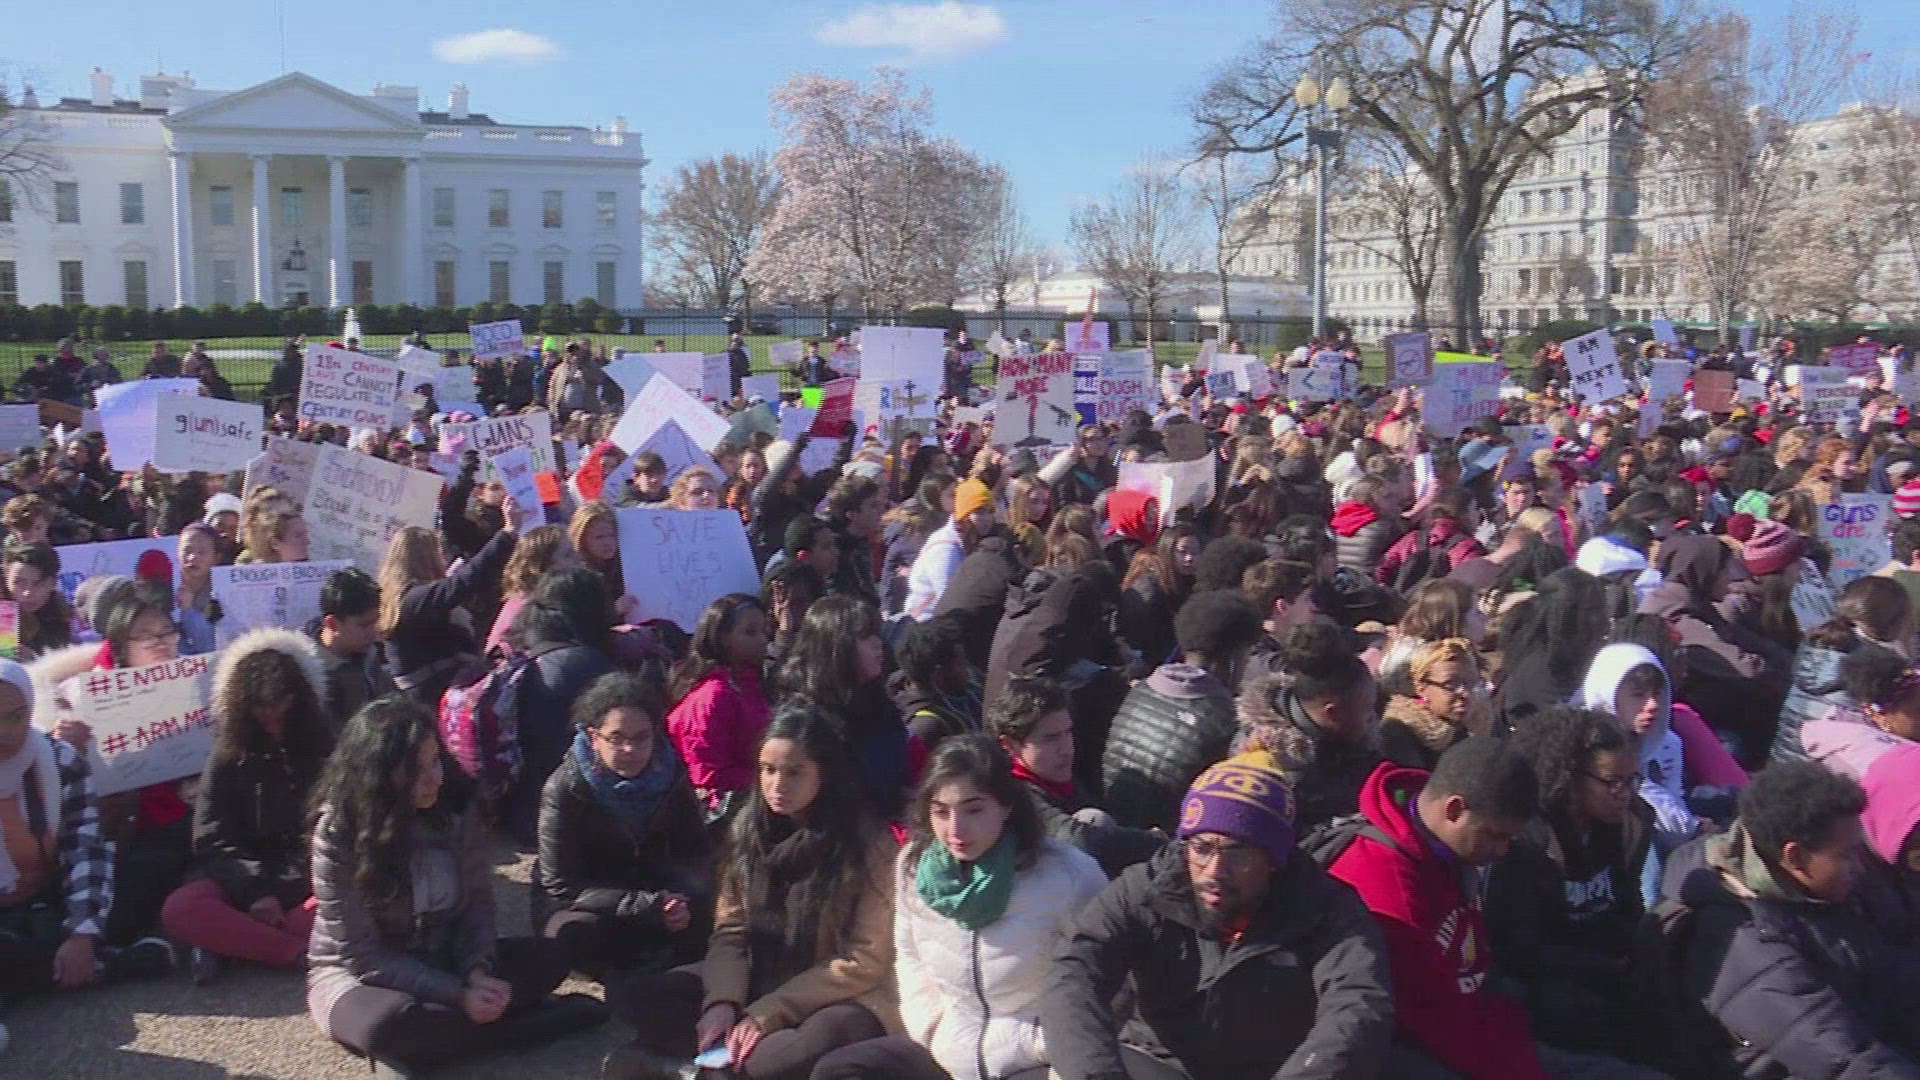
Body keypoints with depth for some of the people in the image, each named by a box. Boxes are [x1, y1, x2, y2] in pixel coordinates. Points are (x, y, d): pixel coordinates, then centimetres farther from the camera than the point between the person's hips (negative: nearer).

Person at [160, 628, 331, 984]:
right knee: (180, 911, -32)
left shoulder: (328, 753, 6)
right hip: (242, 883, 0)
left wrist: (282, 892, -13)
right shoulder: (226, 760, 6)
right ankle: (303, 953, -35)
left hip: (309, 883, 0)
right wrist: (255, 893, -19)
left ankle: (230, 942, -32)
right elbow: (212, 843, -1)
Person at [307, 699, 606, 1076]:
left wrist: (476, 972, -22)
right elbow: (362, 954, -20)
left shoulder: (458, 814, -8)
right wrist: (456, 994, -27)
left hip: (443, 961, 4)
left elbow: (478, 903, -1)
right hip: (356, 973, -4)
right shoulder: (338, 834, -21)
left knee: (548, 958, -14)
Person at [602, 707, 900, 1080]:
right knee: (630, 993, -10)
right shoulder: (747, 828, 2)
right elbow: (731, 931, 3)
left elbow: (866, 961, -14)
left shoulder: (867, 843, -14)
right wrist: (723, 1002, -18)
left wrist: (766, 1014, -18)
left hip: (839, 997, -5)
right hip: (756, 982, 5)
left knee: (827, 1037, -40)